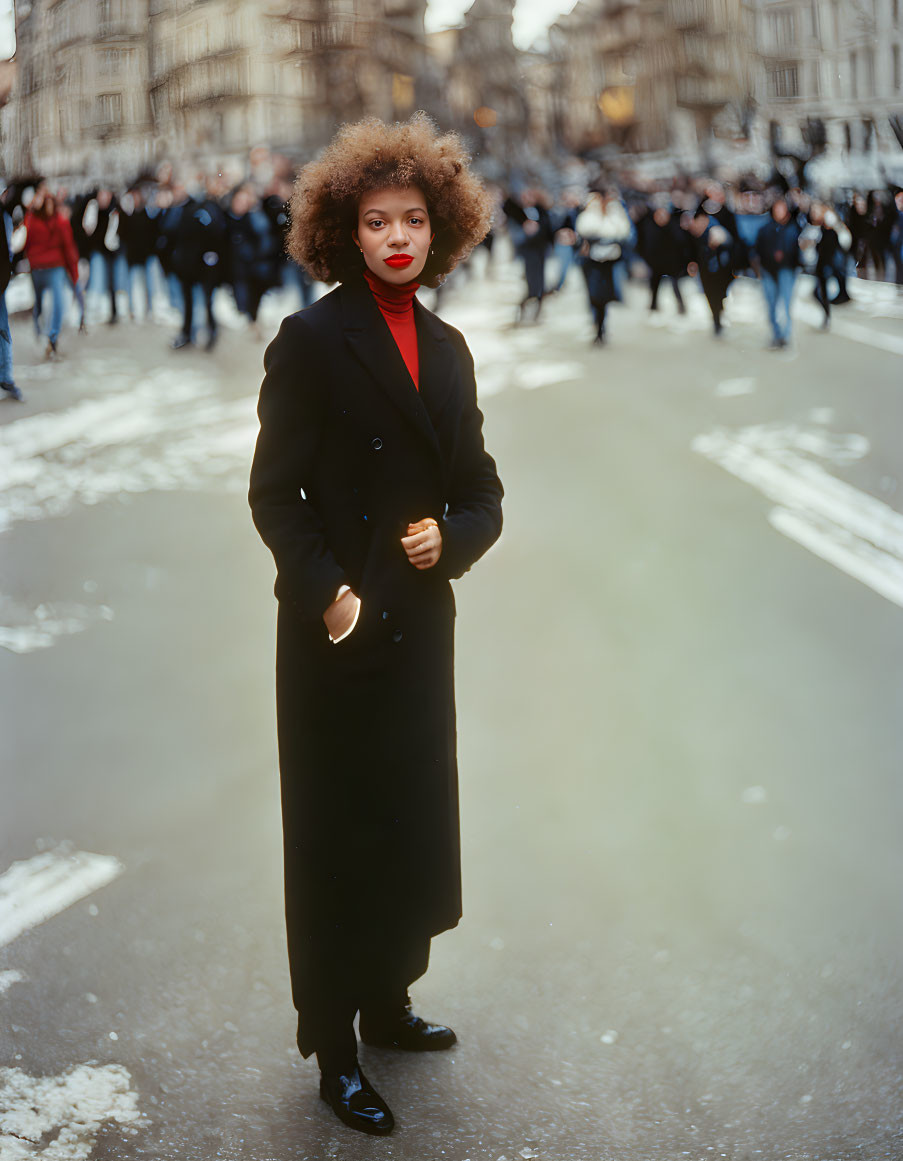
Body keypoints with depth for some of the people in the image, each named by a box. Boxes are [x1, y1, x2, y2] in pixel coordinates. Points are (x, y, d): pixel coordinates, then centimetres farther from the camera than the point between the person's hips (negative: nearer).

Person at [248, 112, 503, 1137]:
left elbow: (480, 492, 11)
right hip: (336, 630, -6)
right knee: (338, 832, 4)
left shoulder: (446, 348, 9)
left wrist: (452, 537, -10)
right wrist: (326, 592, -21)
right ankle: (334, 1051, 17)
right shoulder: (313, 340, -9)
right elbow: (275, 495, -10)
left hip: (421, 622, 6)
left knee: (413, 819, 16)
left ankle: (388, 1002, 35)